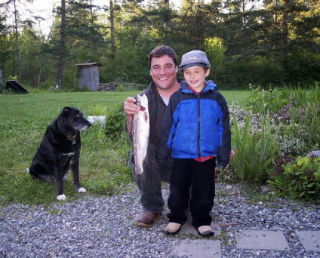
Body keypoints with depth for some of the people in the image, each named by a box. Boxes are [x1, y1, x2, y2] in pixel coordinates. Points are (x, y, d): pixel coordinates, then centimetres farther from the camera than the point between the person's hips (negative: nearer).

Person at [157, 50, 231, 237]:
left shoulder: (216, 98, 0)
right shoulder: (177, 98, -2)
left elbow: (224, 129, 5)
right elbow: (168, 128, 2)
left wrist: (224, 155, 5)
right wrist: (162, 154, 3)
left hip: (207, 156, 0)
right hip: (181, 154, 0)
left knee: (204, 190, 11)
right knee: (178, 188, 10)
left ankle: (202, 220, 29)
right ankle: (176, 217, 30)